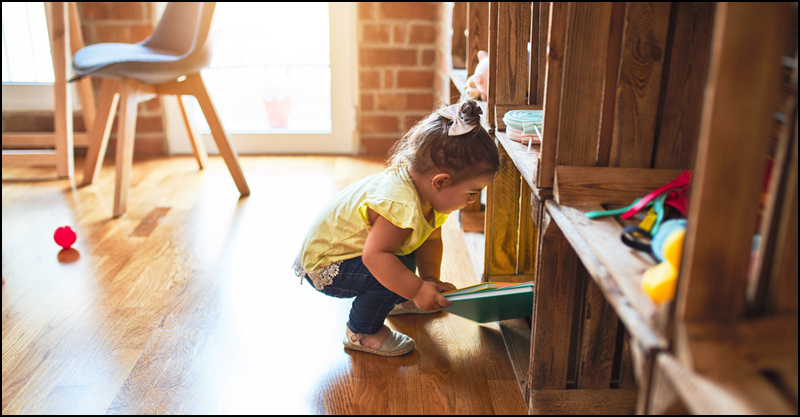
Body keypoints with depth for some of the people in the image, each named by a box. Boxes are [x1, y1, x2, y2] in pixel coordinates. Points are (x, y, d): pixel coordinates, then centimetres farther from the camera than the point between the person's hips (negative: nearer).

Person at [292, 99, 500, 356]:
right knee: (395, 269, -27)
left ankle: (395, 301, 37)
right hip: (322, 266, -10)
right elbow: (375, 256, -41)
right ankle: (361, 333, -6)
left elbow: (431, 238, 5)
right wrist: (418, 289, -36)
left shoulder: (427, 190, -6)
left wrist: (430, 279, -6)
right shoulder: (400, 205, -38)